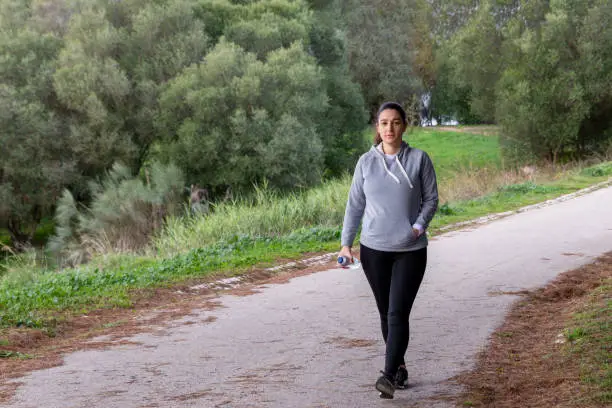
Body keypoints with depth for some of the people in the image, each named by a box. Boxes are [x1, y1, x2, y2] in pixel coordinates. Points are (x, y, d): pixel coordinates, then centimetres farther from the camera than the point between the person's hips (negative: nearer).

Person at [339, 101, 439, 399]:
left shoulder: (419, 159, -2)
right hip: (373, 249, 2)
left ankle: (389, 376, -14)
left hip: (410, 250, -2)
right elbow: (355, 204, 6)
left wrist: (418, 226, -11)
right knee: (386, 314, 11)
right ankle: (399, 367, 27)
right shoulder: (366, 162, 3)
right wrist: (346, 243, 0)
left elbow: (431, 199, 4)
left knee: (398, 313, -12)